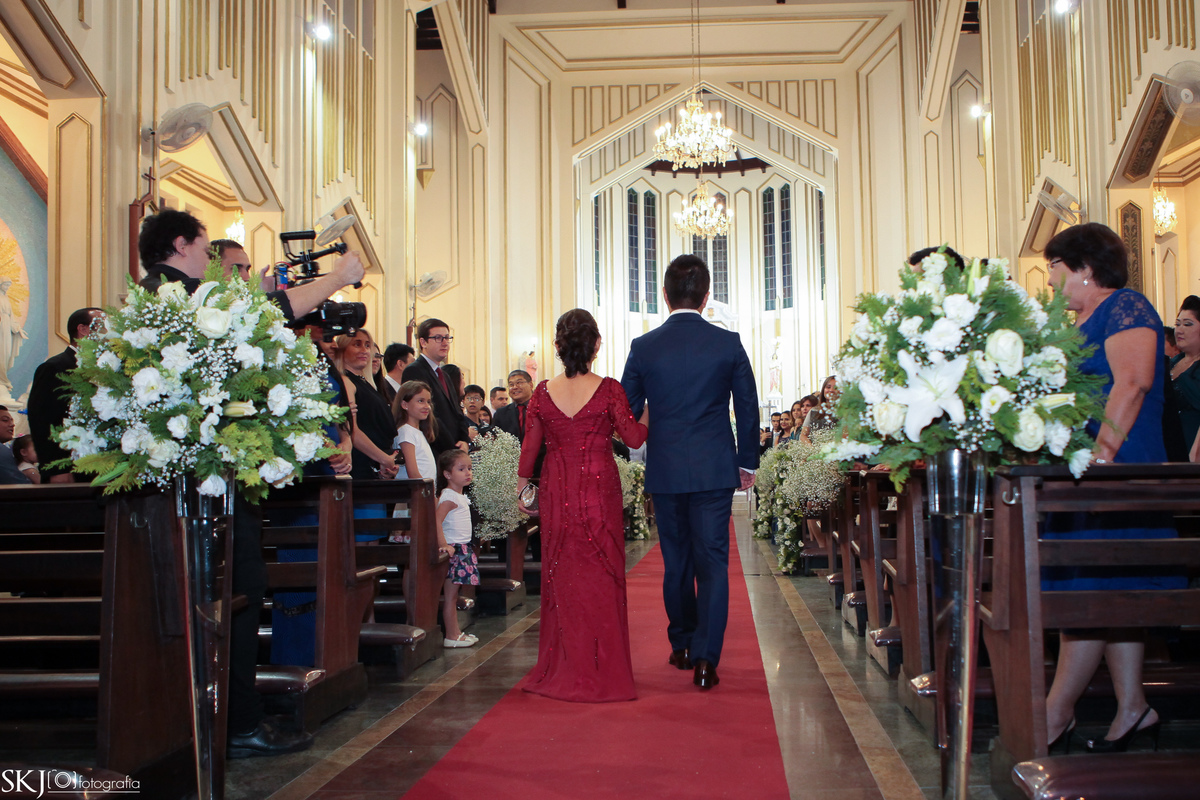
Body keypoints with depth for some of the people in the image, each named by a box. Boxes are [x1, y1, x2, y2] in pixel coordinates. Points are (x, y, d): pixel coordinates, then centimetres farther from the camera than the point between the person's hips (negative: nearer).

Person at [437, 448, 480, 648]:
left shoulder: (460, 497, 16)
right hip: (453, 549, -9)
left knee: (454, 595, 15)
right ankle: (451, 636, 0)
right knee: (450, 595, -4)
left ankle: (456, 631, 20)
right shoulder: (449, 497, -14)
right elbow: (436, 520, -25)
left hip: (462, 548, 9)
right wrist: (444, 545, -27)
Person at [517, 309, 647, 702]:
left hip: (557, 492, 2)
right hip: (599, 490, -2)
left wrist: (522, 486, 17)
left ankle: (563, 668, 19)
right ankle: (603, 673, 11)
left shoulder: (543, 392, -2)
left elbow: (530, 446, 3)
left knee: (561, 574, 12)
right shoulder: (609, 390, -9)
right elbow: (635, 437, -5)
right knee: (601, 575, 7)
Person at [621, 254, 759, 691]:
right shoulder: (728, 343, -3)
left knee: (676, 561, 15)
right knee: (712, 560, 1)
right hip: (715, 469, -1)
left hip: (665, 471, 1)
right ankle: (705, 656, -6)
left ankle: (681, 645, 27)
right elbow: (748, 406, 3)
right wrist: (747, 461, 15)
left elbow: (627, 412, 4)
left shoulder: (643, 347, -3)